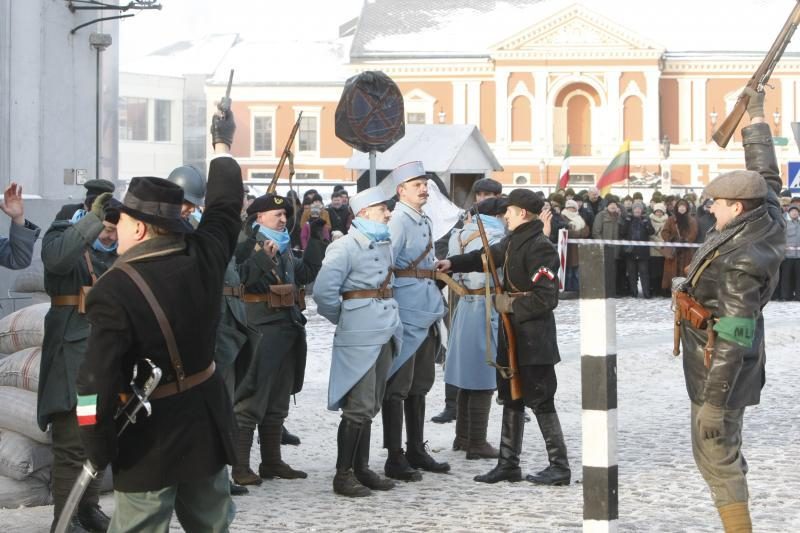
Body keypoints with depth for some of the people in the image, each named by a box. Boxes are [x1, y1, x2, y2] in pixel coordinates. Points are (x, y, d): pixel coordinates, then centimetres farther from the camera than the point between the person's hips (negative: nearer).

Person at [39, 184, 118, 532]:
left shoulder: (117, 250, 12)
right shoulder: (62, 236, -7)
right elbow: (57, 259, -32)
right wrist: (91, 219, -35)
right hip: (72, 350, -7)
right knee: (72, 441, -7)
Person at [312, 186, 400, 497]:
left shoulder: (384, 244, 14)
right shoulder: (346, 247, -11)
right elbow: (323, 291, -16)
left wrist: (390, 317, 13)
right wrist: (343, 319, -2)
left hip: (384, 331, 8)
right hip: (360, 336, -8)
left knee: (371, 406, 13)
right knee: (359, 407, -8)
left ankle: (361, 468, 21)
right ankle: (343, 475, -1)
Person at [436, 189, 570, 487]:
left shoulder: (540, 247, -20)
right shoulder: (514, 241, 9)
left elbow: (547, 297, -25)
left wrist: (511, 304, -17)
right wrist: (453, 264, 25)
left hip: (534, 339, -10)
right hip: (513, 336, 10)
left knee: (540, 401, -5)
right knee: (511, 398, 14)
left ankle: (560, 467, 3)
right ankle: (508, 464, 23)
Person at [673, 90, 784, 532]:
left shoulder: (739, 264, -29)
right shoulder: (768, 221, -3)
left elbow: (733, 340, -29)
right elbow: (765, 176, 18)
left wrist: (714, 401, -26)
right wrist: (756, 118, 27)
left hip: (719, 369, -10)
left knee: (716, 458, -4)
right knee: (723, 455, 22)